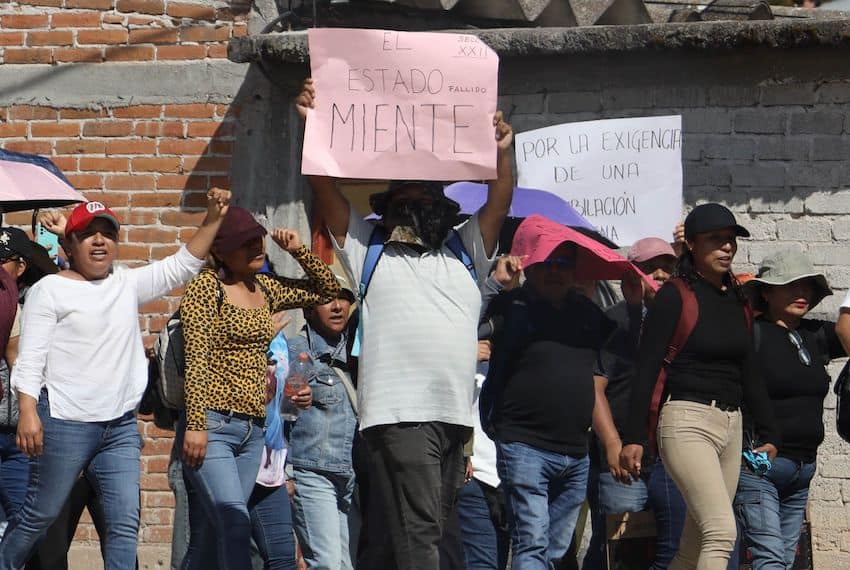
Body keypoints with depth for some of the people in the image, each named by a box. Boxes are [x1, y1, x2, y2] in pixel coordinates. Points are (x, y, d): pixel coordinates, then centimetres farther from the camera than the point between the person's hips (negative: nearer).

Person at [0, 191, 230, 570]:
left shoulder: (127, 284, 14)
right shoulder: (50, 290, -2)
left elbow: (182, 266, 15)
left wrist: (212, 219, 3)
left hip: (120, 425, 5)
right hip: (65, 424, -5)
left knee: (125, 523, -3)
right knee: (40, 515, 3)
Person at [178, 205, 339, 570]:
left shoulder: (266, 290, 16)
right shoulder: (206, 287, -4)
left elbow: (328, 290, 29)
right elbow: (195, 361, -12)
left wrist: (298, 251, 14)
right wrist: (195, 425, -20)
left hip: (253, 431, 7)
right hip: (212, 426, -7)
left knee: (209, 539, 7)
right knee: (235, 522, -21)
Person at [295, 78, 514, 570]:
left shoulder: (465, 252, 23)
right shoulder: (368, 248, 14)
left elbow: (501, 201, 13)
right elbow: (324, 187, 7)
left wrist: (503, 151, -5)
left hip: (456, 415, 5)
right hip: (399, 413, -4)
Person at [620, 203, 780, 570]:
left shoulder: (736, 301, 15)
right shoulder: (675, 296, -5)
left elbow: (748, 373, 22)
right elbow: (647, 369, -8)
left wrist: (769, 434, 20)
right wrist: (633, 437, -13)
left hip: (730, 426, 7)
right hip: (687, 420, -7)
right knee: (722, 531, -20)